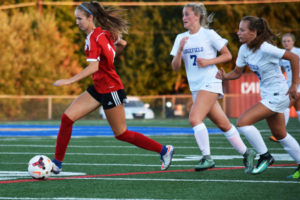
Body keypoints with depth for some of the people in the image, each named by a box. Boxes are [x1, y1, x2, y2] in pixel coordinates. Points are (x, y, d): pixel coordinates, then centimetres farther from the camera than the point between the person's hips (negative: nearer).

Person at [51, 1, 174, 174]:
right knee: (67, 118, -1)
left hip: (111, 90, -9)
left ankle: (164, 150, 15)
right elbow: (122, 44, 20)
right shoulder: (104, 32, 5)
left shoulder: (93, 38, -20)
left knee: (121, 133, 3)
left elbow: (93, 67, -30)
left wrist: (70, 81, -33)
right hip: (99, 88, 9)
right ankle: (57, 163, 1)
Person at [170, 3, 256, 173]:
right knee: (223, 124, 9)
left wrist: (208, 62, -13)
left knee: (194, 118, -21)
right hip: (196, 87, 6)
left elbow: (228, 55, 0)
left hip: (210, 83, -6)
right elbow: (175, 67, 6)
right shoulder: (181, 38, 10)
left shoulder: (209, 34, -4)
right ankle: (247, 153, 20)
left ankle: (207, 158, -16)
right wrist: (180, 50, -10)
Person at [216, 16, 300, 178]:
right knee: (280, 135, 18)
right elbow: (237, 72, 7)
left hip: (277, 95, -9)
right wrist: (225, 76, -15)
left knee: (242, 122, -17)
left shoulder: (265, 48, -25)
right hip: (267, 95, 9)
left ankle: (265, 156, -1)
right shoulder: (244, 49, -1)